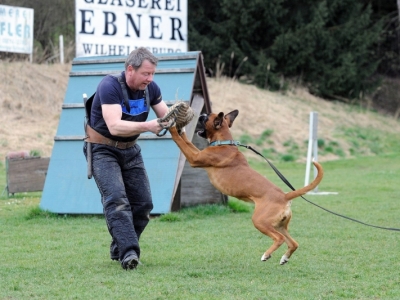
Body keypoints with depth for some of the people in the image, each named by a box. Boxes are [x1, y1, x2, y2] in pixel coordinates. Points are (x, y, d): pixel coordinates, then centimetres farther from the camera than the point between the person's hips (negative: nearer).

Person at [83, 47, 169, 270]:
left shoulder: (150, 88, -6)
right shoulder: (109, 86, -26)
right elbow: (115, 126, -36)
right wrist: (147, 126, -47)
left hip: (130, 150, 6)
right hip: (102, 149, -6)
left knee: (143, 203, 2)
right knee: (116, 199, -22)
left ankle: (119, 249, 18)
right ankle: (128, 252, -31)